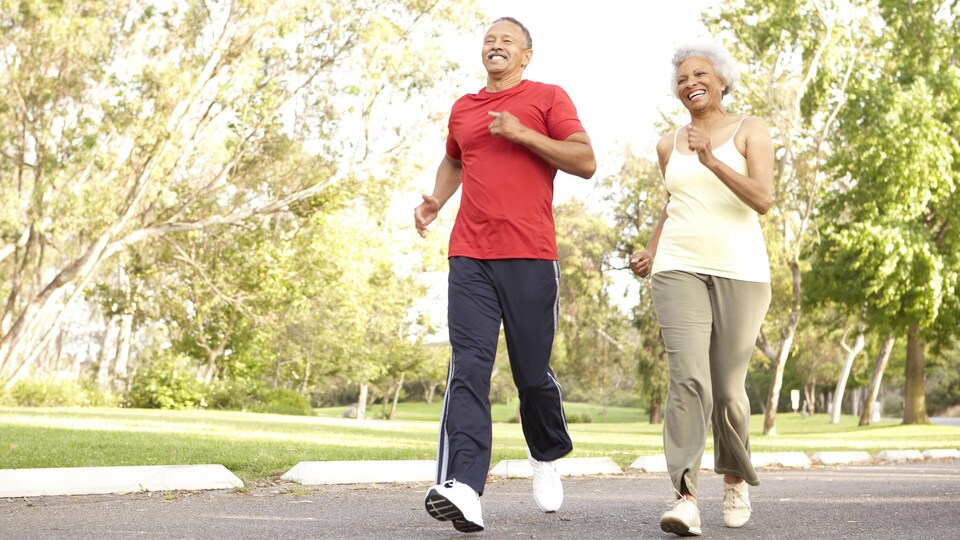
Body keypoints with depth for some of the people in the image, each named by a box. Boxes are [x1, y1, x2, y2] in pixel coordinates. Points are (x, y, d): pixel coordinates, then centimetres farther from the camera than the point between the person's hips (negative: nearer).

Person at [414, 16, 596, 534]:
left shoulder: (548, 98, 6)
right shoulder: (463, 108, 19)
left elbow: (586, 162, -3)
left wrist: (523, 133, -10)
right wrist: (435, 200, 17)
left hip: (530, 258, -3)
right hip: (469, 258, 3)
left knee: (532, 374, 4)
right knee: (468, 369, -12)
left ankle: (547, 457, 33)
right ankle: (462, 488, -21)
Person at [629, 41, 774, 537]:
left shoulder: (750, 131, 3)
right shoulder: (669, 145, 14)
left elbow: (763, 200, -11)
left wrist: (712, 160, -21)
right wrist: (650, 251, 14)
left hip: (740, 273, -2)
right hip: (680, 272, 2)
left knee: (728, 388, 2)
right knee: (688, 379, -17)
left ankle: (735, 478, 29)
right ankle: (686, 497, -21)